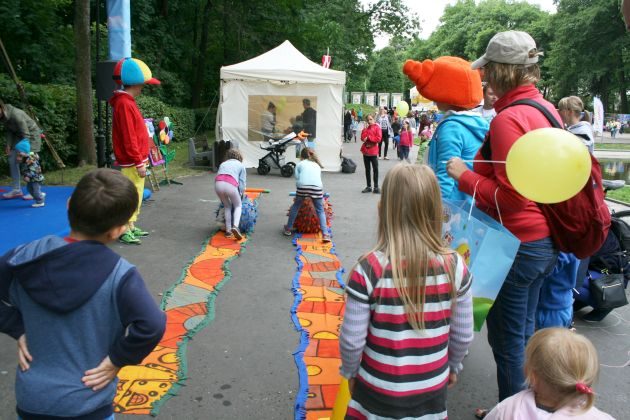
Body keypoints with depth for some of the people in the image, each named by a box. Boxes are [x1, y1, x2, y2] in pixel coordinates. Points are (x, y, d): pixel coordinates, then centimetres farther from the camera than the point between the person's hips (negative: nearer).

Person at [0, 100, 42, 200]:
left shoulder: (16, 115, -32)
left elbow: (26, 134, -30)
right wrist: (8, 145, -6)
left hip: (31, 134, -8)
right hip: (18, 135, 8)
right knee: (12, 160, 4)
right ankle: (17, 190, 12)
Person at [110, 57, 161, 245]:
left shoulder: (127, 101, 15)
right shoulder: (124, 103, -16)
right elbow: (129, 138, -20)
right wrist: (139, 162, -19)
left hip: (136, 160, 10)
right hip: (132, 162, -10)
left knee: (135, 195, 15)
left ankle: (131, 226, 24)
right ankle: (124, 231, 1)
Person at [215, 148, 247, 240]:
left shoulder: (223, 164, 36)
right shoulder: (241, 165, 26)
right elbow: (242, 183, 16)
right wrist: (239, 195, 29)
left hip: (218, 184, 3)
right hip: (231, 185, -3)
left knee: (227, 206, 25)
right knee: (238, 206, 18)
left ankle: (228, 230, 18)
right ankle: (235, 226, -7)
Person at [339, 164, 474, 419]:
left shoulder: (368, 270, -23)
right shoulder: (455, 267, -15)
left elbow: (352, 340, -16)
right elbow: (463, 336, -4)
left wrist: (350, 372, 4)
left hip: (379, 393, -2)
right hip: (432, 391, 2)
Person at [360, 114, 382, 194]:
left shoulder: (377, 127, -3)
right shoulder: (366, 128, 11)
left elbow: (378, 139, -13)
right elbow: (362, 138, 0)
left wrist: (368, 137, -13)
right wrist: (365, 129, -10)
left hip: (373, 152, -5)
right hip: (365, 151, 5)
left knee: (375, 169, -3)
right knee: (367, 169, 10)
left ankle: (376, 187, 2)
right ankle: (368, 186, 17)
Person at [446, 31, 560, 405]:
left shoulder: (508, 119, -21)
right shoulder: (548, 110, 6)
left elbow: (511, 195, -24)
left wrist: (465, 175, -13)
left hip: (517, 244, -9)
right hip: (546, 239, 9)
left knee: (507, 340, 8)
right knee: (525, 332, 24)